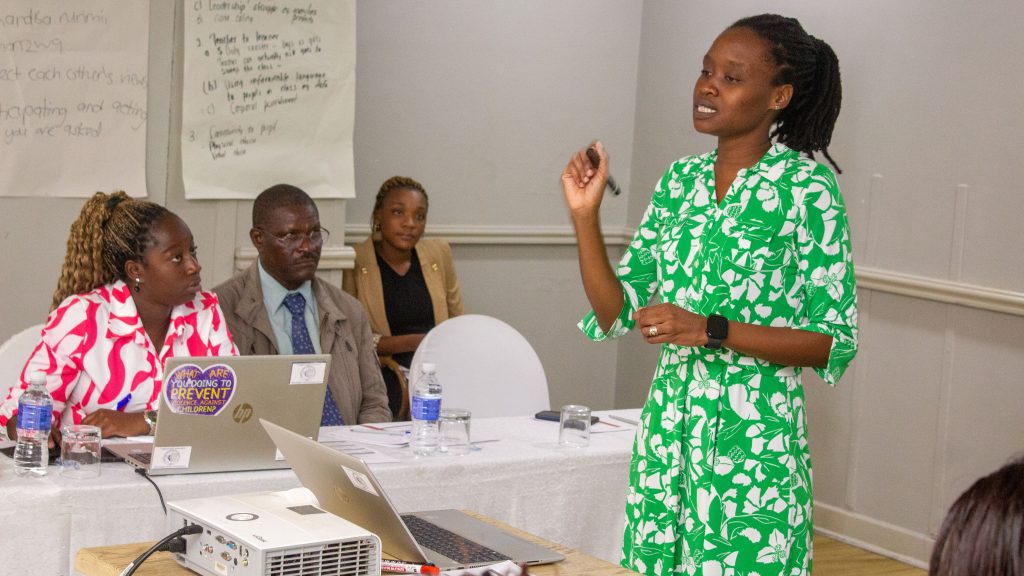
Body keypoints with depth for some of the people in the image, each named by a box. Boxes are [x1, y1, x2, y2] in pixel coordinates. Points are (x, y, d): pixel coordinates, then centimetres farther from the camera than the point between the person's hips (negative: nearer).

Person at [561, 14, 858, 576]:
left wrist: (712, 330, -20)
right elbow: (617, 313, 8)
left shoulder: (806, 188, -9)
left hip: (754, 443, -5)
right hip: (667, 435, 6)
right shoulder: (680, 180, 8)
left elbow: (835, 343, -11)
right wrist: (585, 216, -4)